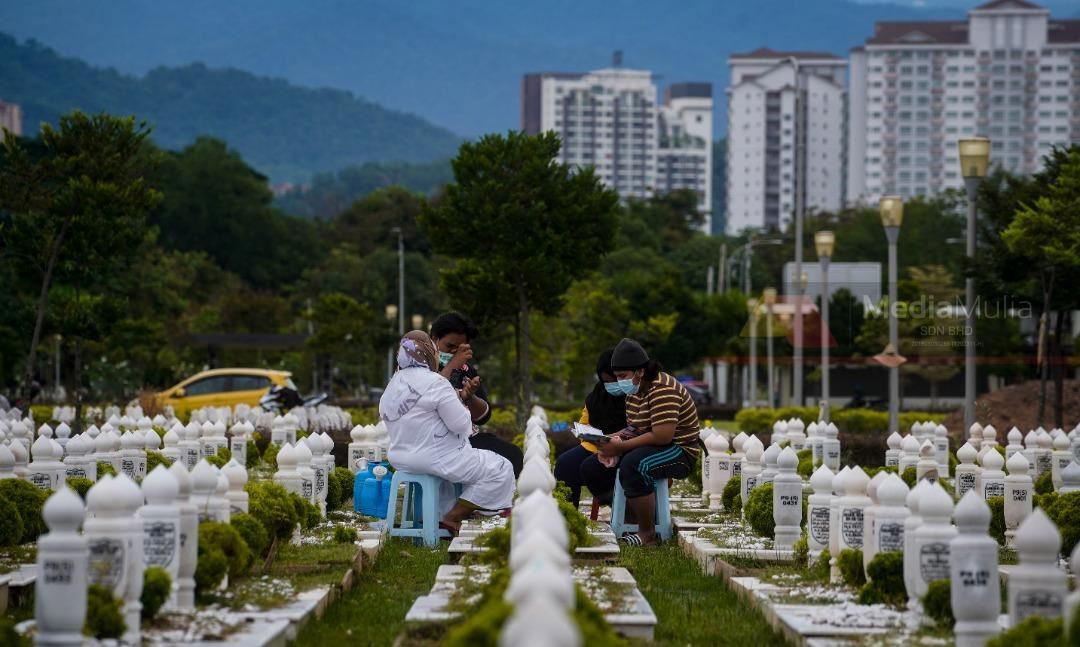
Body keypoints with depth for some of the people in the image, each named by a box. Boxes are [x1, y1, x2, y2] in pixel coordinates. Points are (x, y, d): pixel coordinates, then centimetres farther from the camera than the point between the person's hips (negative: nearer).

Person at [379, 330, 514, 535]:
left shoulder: (394, 384, 8)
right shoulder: (435, 382, -18)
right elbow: (461, 424, -18)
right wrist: (459, 401, 4)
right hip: (435, 459, -9)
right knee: (500, 470, 0)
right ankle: (451, 520, -3)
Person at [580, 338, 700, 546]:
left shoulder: (662, 390, -21)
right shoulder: (635, 390, 9)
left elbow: (662, 436, -30)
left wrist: (621, 447, -26)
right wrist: (613, 440, -8)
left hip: (679, 451, -10)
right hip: (645, 448, 10)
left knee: (631, 466, -38)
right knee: (590, 468, 2)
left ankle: (647, 534, -29)